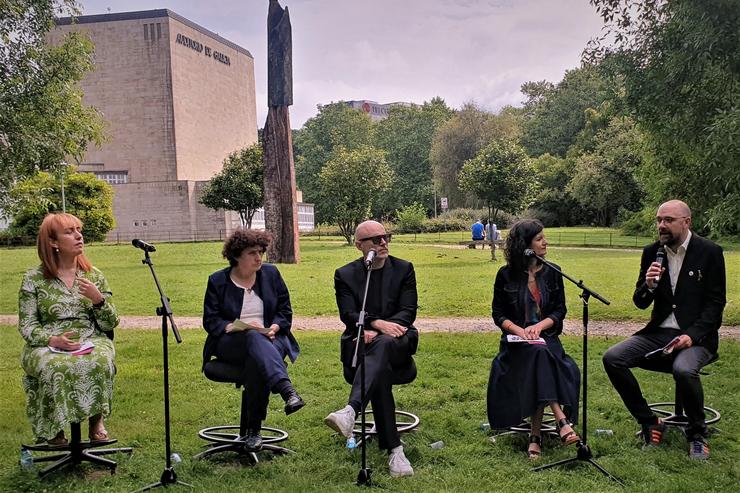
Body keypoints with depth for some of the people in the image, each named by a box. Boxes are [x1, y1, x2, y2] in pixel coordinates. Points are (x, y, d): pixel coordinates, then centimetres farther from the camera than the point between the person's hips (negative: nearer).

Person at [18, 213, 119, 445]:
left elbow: (110, 325, 8)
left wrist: (98, 299, -12)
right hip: (46, 346, -1)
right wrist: (52, 340, -19)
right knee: (54, 367, -35)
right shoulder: (33, 278, 4)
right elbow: (26, 326, 0)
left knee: (99, 362, -33)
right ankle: (53, 428, -13)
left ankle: (96, 419, -11)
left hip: (92, 342, 1)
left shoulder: (94, 276, 9)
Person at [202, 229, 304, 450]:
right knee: (254, 339, -39)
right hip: (230, 344, -2)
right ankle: (287, 391, -59)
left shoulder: (271, 273, 11)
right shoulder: (217, 281, 6)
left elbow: (285, 310, 12)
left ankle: (254, 428, -35)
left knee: (257, 361, -36)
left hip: (270, 339, 2)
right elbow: (210, 321, 2)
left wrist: (274, 327, -9)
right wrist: (234, 327, -18)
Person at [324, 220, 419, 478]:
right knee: (380, 369, -34)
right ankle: (394, 449, -32)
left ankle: (351, 410, -54)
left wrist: (376, 333, -17)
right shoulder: (345, 275, 7)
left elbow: (408, 313, -2)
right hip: (361, 342, 0)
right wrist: (377, 323, -25)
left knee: (381, 345, -37)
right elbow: (348, 316, -5)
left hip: (396, 342, 0)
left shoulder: (404, 269, 8)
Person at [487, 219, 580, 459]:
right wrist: (519, 330, -16)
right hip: (516, 340, -1)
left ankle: (536, 434, -31)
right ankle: (561, 421, -37)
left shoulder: (552, 273, 8)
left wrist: (539, 326, -14)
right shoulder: (506, 275, 2)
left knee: (541, 354, -32)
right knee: (538, 353, -35)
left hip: (546, 337, 2)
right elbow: (498, 314, 3)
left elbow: (560, 310, 6)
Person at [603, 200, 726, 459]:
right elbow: (640, 303, 9)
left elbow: (715, 303, -5)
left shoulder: (710, 252, -3)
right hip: (659, 332, 5)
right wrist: (648, 285, -14)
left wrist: (693, 335, -19)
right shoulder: (652, 252, 8)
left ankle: (697, 433, -6)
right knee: (612, 358, -16)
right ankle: (649, 423, -1)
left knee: (684, 369, -36)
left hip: (696, 335, -5)